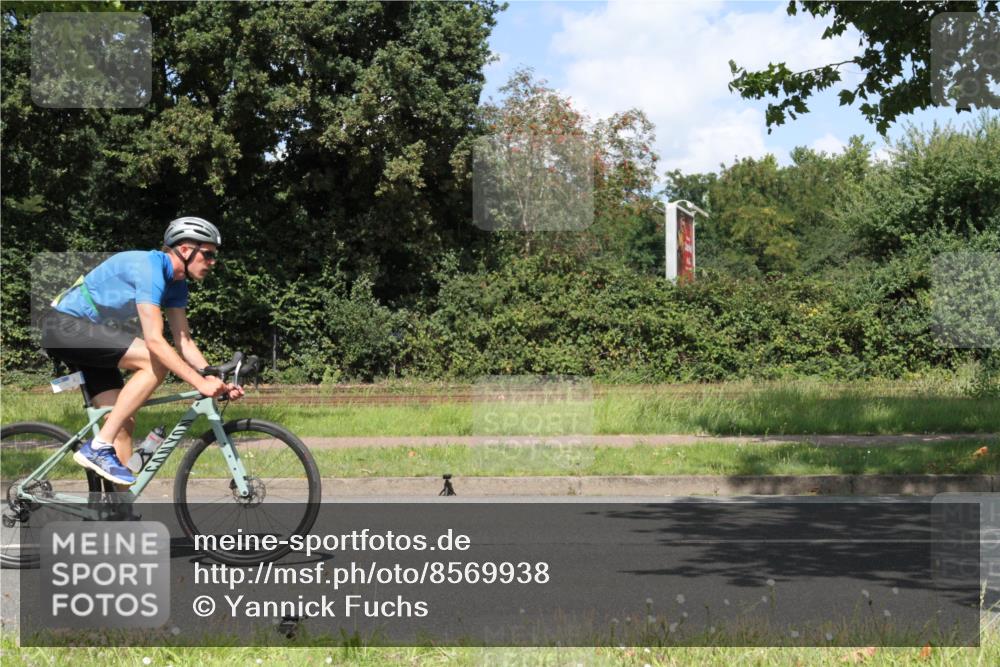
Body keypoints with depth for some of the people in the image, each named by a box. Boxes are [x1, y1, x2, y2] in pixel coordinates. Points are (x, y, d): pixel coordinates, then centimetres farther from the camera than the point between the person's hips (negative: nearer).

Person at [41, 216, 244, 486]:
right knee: (155, 363, -24)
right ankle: (99, 447, -21)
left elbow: (184, 342, 7)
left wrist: (216, 381, -6)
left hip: (86, 334, 10)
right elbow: (155, 341, -30)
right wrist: (201, 383, -32)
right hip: (65, 325, -10)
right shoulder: (149, 268, -23)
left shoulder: (176, 284, 7)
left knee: (125, 421, 3)